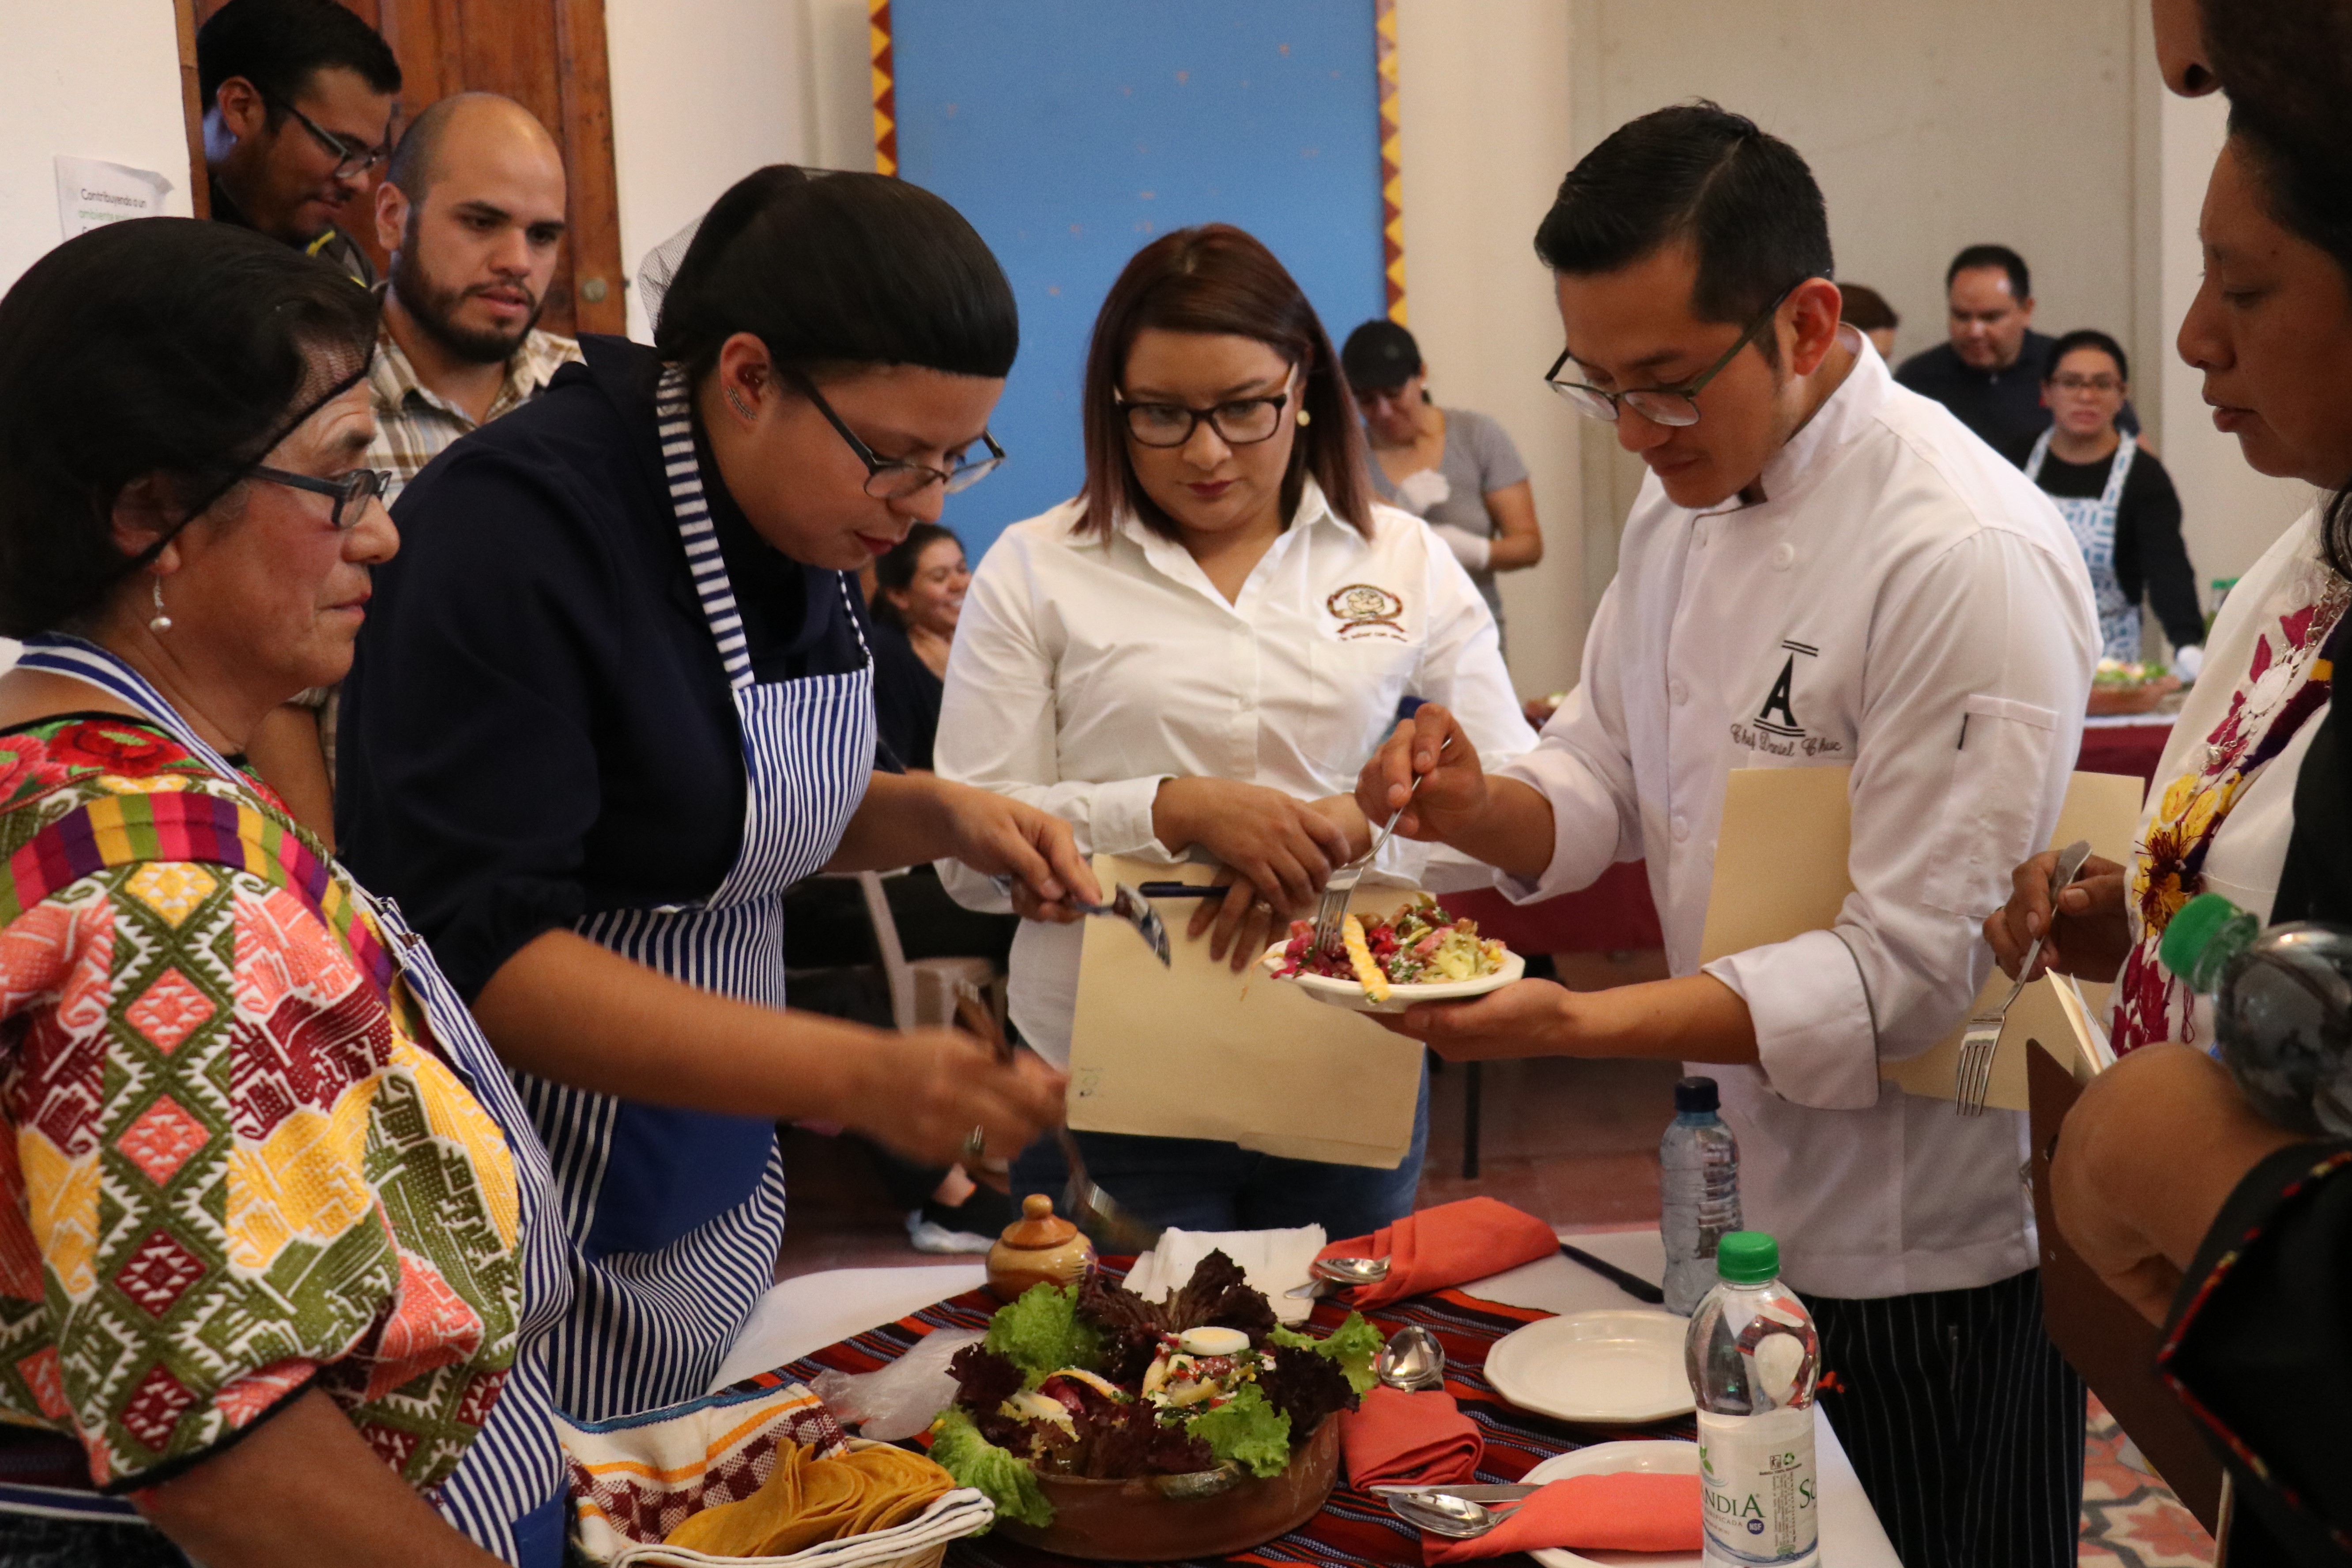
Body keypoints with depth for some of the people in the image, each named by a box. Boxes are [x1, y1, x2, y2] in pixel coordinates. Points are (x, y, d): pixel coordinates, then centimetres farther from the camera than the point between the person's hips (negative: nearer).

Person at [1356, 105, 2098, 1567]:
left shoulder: (1972, 561, -24)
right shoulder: (1685, 499, 3)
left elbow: (1908, 969, -26)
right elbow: (1608, 779, 10)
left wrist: (1578, 1022, -34)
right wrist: (1484, 807, -13)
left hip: (1931, 1252, -7)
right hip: (1758, 1200, 7)